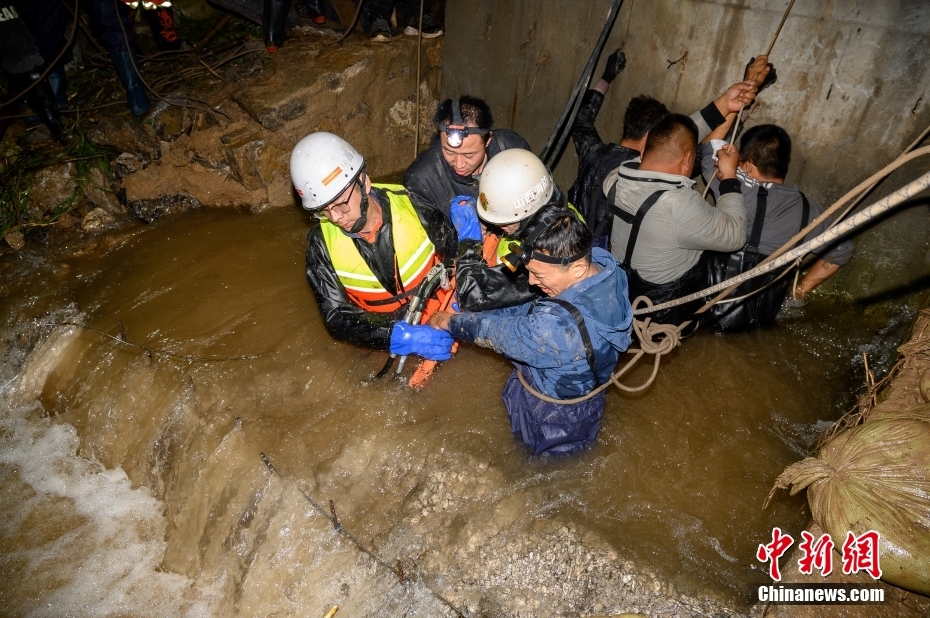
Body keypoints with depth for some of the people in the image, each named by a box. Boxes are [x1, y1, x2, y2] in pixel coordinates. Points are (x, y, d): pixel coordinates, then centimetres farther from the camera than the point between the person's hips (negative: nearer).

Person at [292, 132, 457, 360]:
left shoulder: (413, 207, -16)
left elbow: (459, 258, -1)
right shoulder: (322, 243, -13)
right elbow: (337, 318, -13)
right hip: (386, 334, 1)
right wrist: (399, 337, -28)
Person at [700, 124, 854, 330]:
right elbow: (841, 251, 8)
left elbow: (708, 148, -8)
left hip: (717, 309, -6)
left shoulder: (740, 192, -23)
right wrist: (802, 288, 12)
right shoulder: (806, 209, -6)